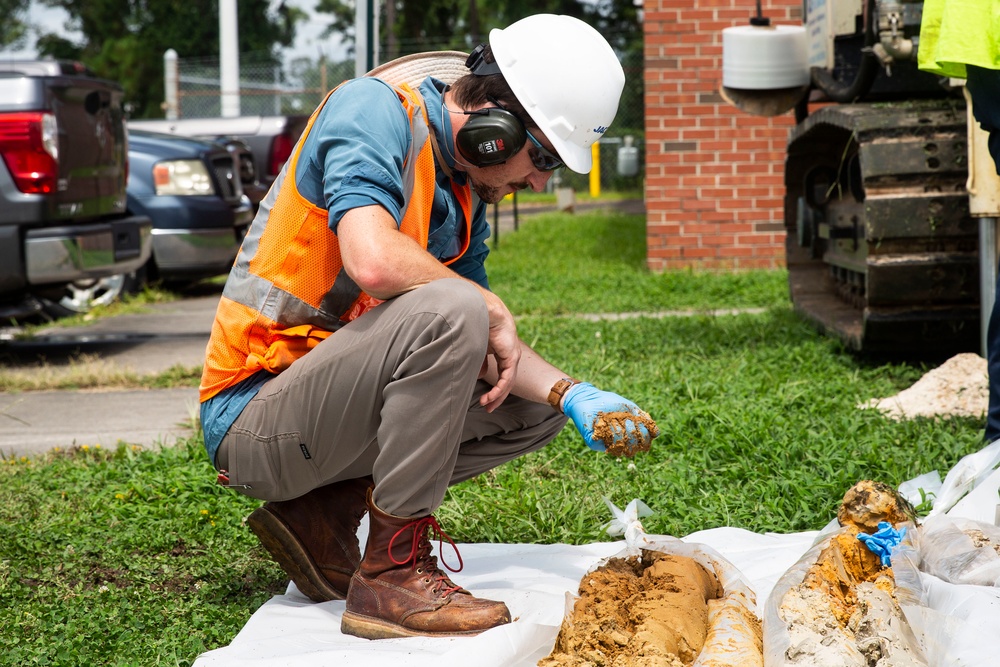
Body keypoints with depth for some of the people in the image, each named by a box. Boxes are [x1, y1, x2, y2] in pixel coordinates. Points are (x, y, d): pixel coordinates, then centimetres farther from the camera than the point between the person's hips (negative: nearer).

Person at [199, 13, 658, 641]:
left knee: (537, 406, 11)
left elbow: (488, 345, 10)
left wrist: (573, 396, -6)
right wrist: (493, 311, -19)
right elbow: (374, 260, -33)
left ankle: (323, 512, 5)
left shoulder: (465, 186, 10)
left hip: (335, 398, 9)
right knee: (445, 310, -30)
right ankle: (394, 574, -20)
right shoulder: (374, 108, -15)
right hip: (251, 419, -9)